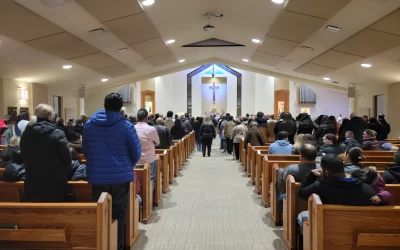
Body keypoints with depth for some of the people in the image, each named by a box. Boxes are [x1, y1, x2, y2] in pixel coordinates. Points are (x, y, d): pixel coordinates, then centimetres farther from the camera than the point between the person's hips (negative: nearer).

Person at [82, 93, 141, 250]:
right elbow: (136, 153, -5)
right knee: (118, 216, 8)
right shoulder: (126, 126, -9)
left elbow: (85, 150, 11)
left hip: (97, 177, 3)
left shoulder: (89, 125, 2)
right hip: (121, 177, -3)